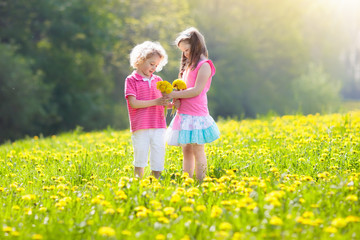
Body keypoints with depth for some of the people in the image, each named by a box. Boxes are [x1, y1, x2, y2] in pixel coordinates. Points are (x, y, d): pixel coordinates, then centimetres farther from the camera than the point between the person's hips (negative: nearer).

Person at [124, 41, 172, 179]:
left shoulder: (158, 81, 13)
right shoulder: (131, 80, -1)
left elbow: (162, 102, 16)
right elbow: (133, 103, -12)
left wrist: (171, 104, -8)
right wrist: (155, 102, -18)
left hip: (158, 127, 4)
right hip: (140, 127, -4)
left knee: (158, 158, 3)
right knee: (140, 159, 1)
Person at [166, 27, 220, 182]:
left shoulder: (204, 65, -8)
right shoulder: (188, 65, 19)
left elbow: (197, 90, -16)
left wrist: (175, 94, -15)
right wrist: (174, 98, -2)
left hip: (196, 114, -8)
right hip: (183, 114, 8)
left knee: (198, 151, -4)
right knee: (186, 150, 9)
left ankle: (201, 184, 1)